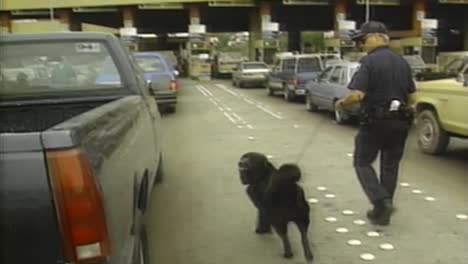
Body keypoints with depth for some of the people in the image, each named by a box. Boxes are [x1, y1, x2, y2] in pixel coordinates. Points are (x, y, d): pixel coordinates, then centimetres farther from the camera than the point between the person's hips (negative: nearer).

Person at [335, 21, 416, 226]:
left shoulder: (369, 62, -14)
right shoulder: (402, 62, 9)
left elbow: (358, 95, -23)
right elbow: (409, 95, 14)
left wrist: (341, 104, -5)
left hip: (375, 122, -6)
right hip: (400, 121, 6)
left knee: (363, 163, 8)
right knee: (390, 165, 15)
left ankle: (381, 201, -8)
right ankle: (384, 208, 22)